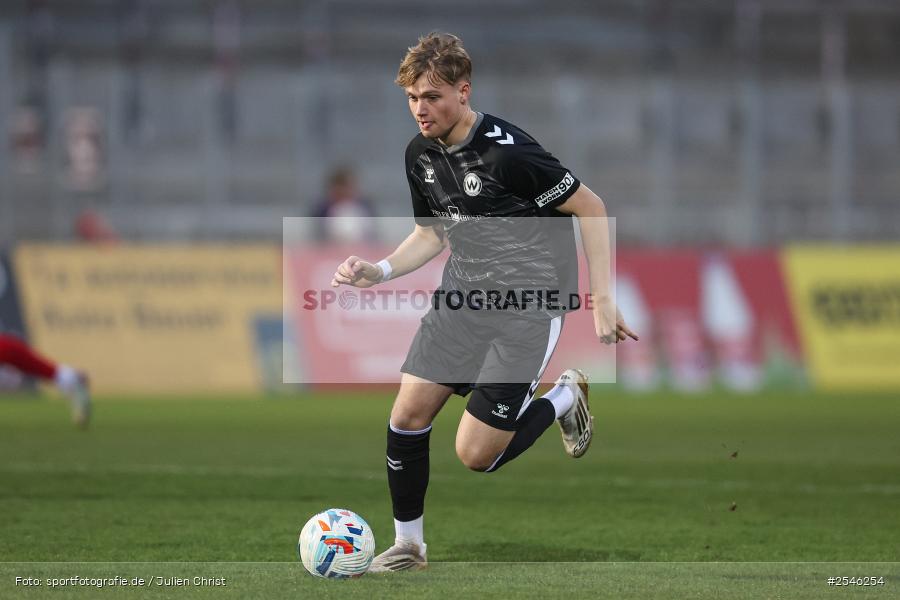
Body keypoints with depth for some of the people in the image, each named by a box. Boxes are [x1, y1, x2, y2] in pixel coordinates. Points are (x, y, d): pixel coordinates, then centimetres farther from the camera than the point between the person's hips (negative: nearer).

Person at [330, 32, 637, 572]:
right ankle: (407, 547, 12)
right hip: (462, 295, 7)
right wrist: (378, 272, -1)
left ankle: (564, 399, 18)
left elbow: (591, 208, -13)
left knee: (476, 455, -9)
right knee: (407, 416, -6)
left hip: (527, 303, -6)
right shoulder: (421, 155, 1)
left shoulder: (508, 152, -22)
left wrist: (603, 299, -14)